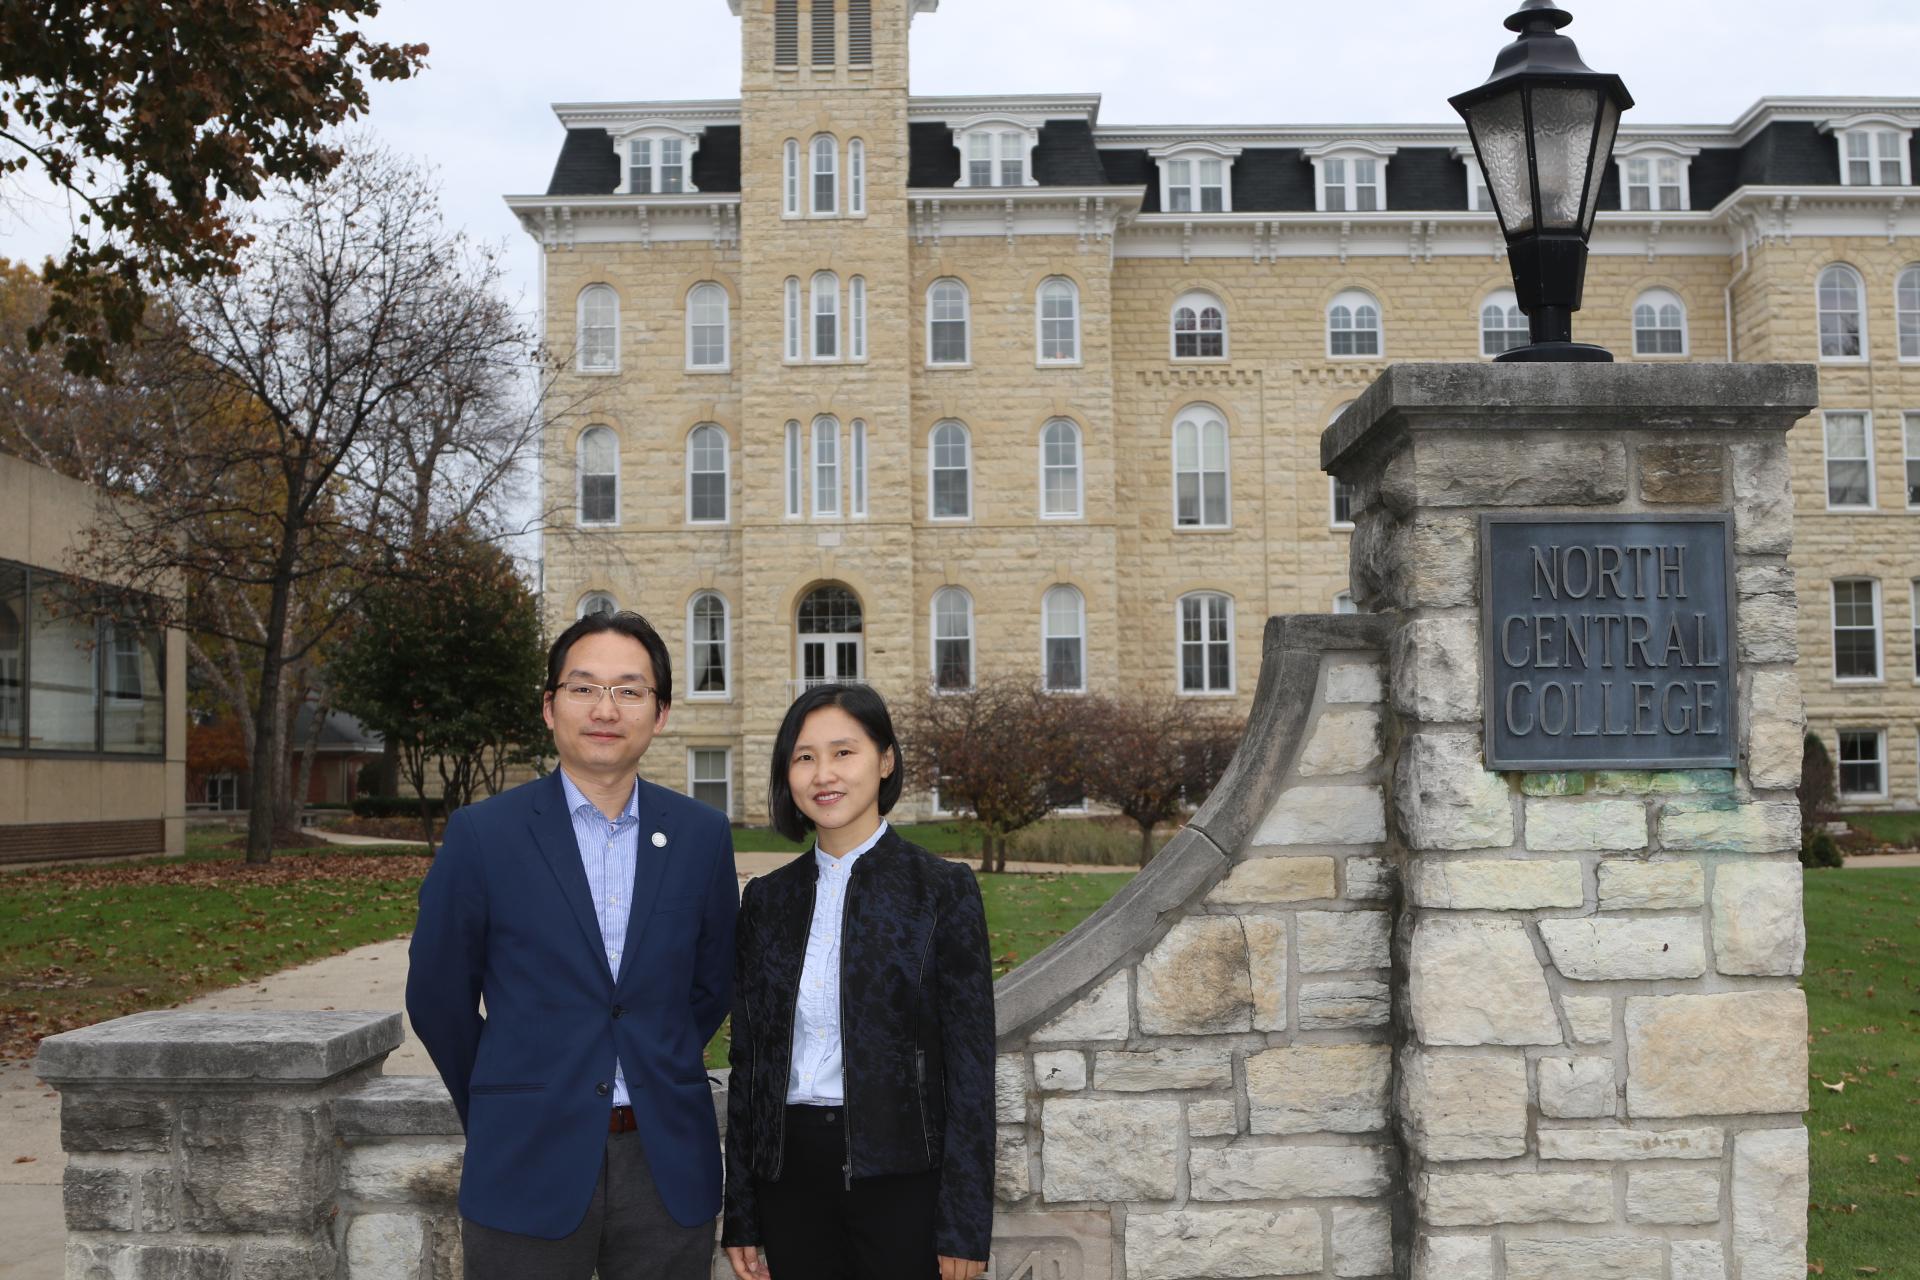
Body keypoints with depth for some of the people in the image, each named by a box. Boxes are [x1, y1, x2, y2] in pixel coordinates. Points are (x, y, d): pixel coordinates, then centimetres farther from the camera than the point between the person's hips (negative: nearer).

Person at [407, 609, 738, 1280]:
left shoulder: (703, 835, 2)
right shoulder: (481, 834, -5)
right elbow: (438, 998, 3)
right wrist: (504, 1113, 10)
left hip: (668, 1167, 2)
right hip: (529, 1171, -2)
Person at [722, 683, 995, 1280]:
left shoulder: (943, 889, -4)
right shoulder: (766, 898, 7)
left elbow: (971, 1060, -6)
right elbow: (748, 1059, 10)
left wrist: (965, 1227, -9)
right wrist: (739, 1214, 8)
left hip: (901, 1175, -3)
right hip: (790, 1174, 4)